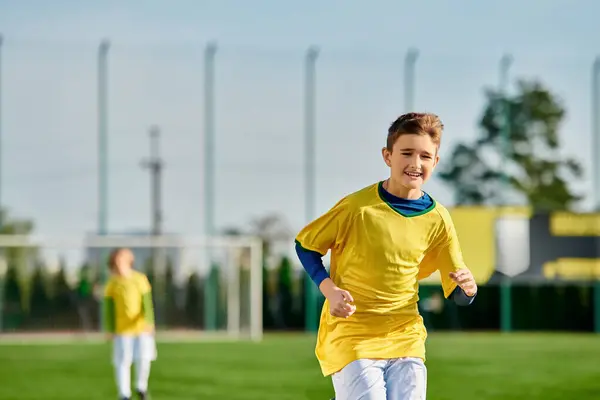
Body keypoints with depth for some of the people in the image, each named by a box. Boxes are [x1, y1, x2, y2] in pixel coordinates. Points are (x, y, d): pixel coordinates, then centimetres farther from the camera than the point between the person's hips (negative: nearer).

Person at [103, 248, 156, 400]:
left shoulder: (140, 279, -3)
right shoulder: (112, 284, -4)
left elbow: (147, 303, -5)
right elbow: (109, 309, 0)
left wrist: (149, 322, -17)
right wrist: (110, 330, -2)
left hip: (141, 328, 0)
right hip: (122, 329, 0)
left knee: (143, 359, -7)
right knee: (123, 361, -4)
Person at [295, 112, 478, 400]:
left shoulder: (437, 220, 1)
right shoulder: (357, 207, -10)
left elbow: (458, 296, 6)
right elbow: (305, 245, 3)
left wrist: (468, 287, -17)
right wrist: (329, 290, -12)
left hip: (404, 337, 4)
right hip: (350, 333, -4)